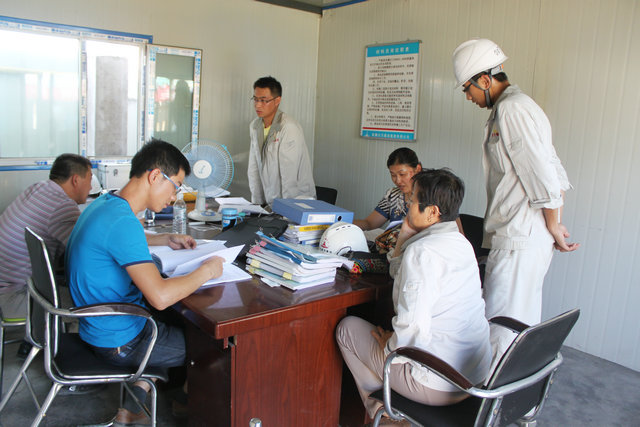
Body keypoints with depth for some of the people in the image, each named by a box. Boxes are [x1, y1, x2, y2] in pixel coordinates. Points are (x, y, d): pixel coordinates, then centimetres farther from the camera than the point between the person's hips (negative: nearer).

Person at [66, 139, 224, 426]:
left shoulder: (104, 204, 2)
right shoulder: (122, 221, -30)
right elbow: (160, 297, -37)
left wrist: (166, 240, 16)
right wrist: (206, 271, -21)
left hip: (98, 324, 10)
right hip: (119, 341, -9)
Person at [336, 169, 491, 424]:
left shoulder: (421, 251, -25)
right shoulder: (461, 243, 5)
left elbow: (412, 329, -30)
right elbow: (400, 275, 15)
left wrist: (389, 345, -11)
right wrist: (404, 237, 1)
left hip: (438, 386, -9)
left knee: (347, 327, 8)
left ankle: (379, 411, 24)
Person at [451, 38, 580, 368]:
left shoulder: (510, 109, -14)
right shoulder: (519, 106, 18)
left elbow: (543, 176, -19)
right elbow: (555, 174, 19)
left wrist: (553, 228, -7)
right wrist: (554, 226, 16)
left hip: (519, 240, -10)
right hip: (529, 238, 10)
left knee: (500, 326, -4)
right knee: (524, 322, 17)